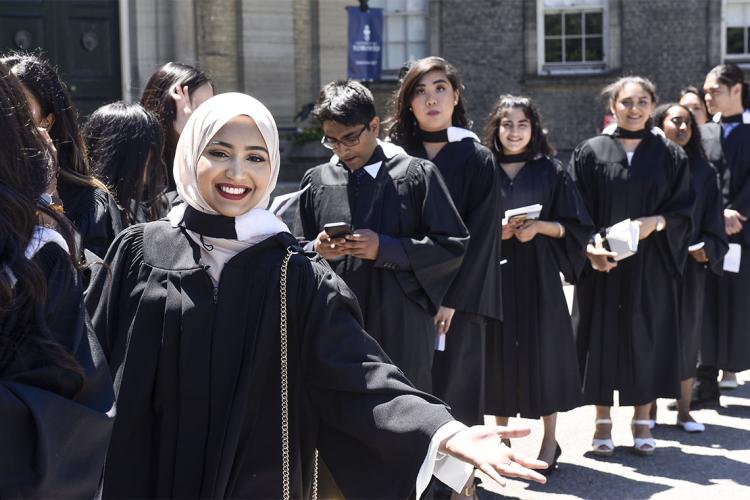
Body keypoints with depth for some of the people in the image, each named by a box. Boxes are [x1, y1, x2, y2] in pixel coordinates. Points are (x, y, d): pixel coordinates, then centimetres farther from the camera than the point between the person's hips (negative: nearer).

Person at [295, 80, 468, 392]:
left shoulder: (417, 176, -1)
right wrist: (316, 250, -10)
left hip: (400, 333, -3)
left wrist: (385, 249, -14)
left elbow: (454, 246, -4)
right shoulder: (316, 182, 10)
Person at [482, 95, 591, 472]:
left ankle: (550, 440, 11)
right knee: (499, 349, 3)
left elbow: (574, 225, 3)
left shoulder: (551, 171, 3)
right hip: (494, 272, 1)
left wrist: (540, 227, -13)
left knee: (541, 347, 1)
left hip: (538, 274, -1)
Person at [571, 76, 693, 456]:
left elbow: (684, 210, 4)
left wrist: (656, 221, -15)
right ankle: (603, 421, 14)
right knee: (602, 335, 2)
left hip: (650, 265, 1)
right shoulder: (590, 153, 1)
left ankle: (642, 420, 17)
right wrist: (590, 247, -16)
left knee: (646, 336, 5)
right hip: (602, 263, -1)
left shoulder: (670, 155, 5)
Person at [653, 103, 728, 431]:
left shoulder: (702, 170, 8)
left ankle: (684, 411, 14)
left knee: (686, 333, 6)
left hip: (689, 265, 3)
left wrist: (705, 248, -7)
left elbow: (713, 220, 8)